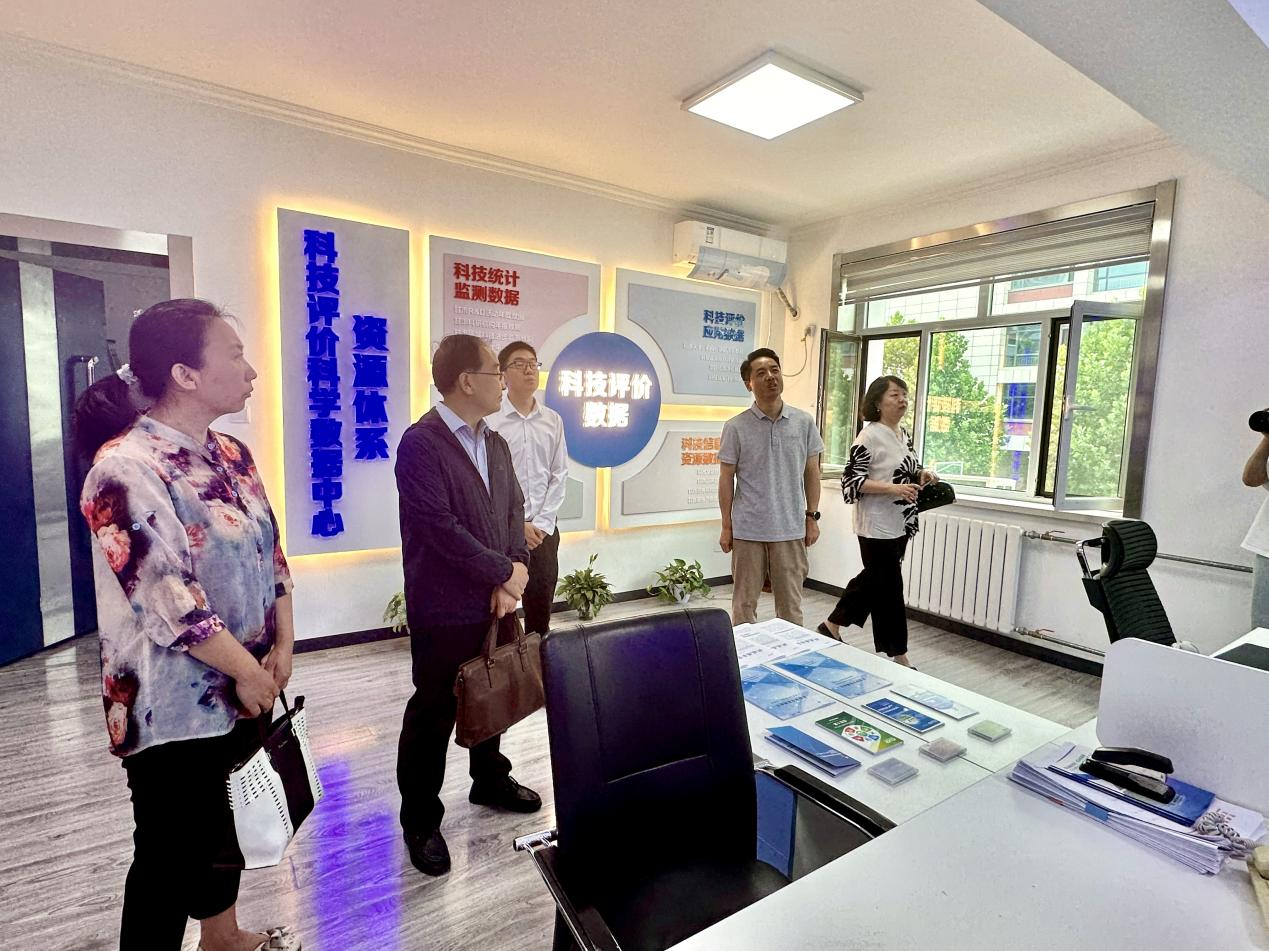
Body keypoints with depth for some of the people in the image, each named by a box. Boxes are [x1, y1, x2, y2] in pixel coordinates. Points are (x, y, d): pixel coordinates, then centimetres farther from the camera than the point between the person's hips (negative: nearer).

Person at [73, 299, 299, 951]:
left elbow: (270, 553, 6)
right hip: (176, 703, -8)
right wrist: (248, 670, -15)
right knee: (170, 850, 10)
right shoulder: (127, 469, -20)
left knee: (223, 823, 25)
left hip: (243, 688, 8)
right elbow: (169, 596, -23)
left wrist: (282, 647, -3)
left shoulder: (232, 456, 4)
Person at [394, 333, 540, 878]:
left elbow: (513, 510, 8)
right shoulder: (421, 444, -16)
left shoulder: (495, 443, 9)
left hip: (496, 603, 8)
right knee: (433, 716, 8)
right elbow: (441, 528, -22)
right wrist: (506, 573, -15)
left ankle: (490, 781, 44)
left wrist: (513, 575, -6)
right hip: (446, 610, -7)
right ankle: (421, 822, 27)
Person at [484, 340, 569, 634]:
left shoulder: (553, 420, 6)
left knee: (541, 609, 13)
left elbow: (559, 476, 5)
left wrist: (541, 525, -3)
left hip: (544, 530, 4)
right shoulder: (489, 419, -7)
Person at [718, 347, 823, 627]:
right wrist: (726, 526, -1)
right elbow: (726, 479, -2)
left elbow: (811, 472, 8)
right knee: (744, 603, 11)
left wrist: (812, 517, 5)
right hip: (748, 530, -1)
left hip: (790, 529, 2)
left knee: (791, 604, 12)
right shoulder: (735, 427, -6)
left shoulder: (804, 422, 1)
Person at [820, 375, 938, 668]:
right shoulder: (869, 436, -15)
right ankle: (897, 654, 15)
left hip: (900, 524, 9)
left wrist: (922, 474, 0)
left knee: (873, 579, 17)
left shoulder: (905, 434, 11)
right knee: (889, 588, 1)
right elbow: (852, 481, -17)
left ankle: (832, 626, 33)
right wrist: (893, 489, -25)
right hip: (877, 527, -9)